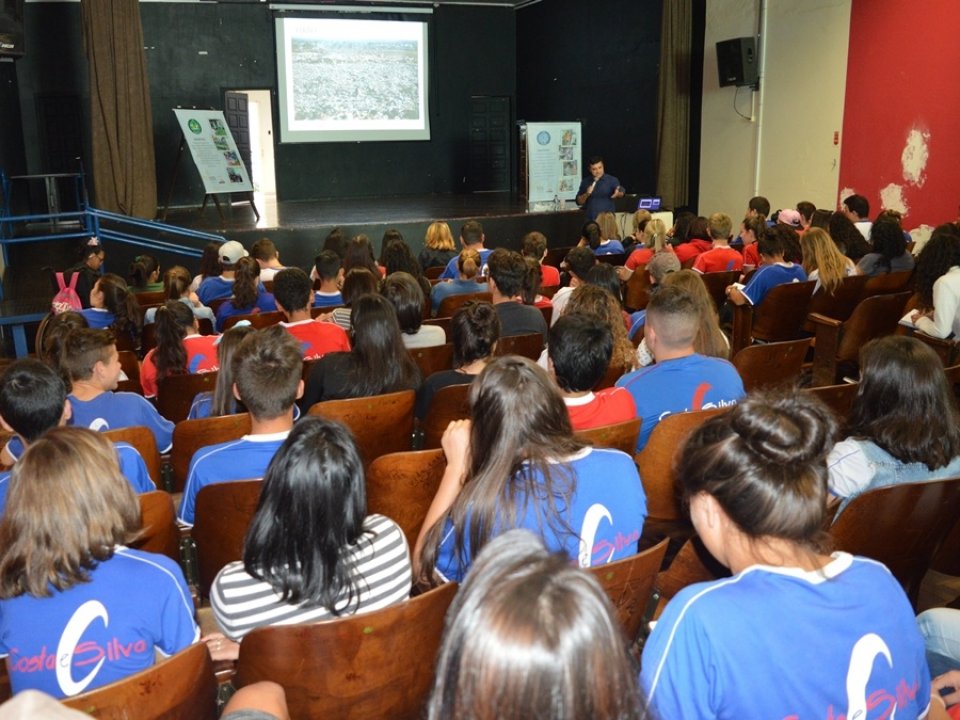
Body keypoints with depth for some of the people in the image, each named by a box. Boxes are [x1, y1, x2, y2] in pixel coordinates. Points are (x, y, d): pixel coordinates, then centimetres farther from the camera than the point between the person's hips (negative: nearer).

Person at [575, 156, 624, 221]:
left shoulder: (611, 180, -2)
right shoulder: (585, 182, 8)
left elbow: (621, 192, -16)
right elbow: (579, 201, 10)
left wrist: (618, 193, -40)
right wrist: (586, 194, -10)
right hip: (591, 220, 3)